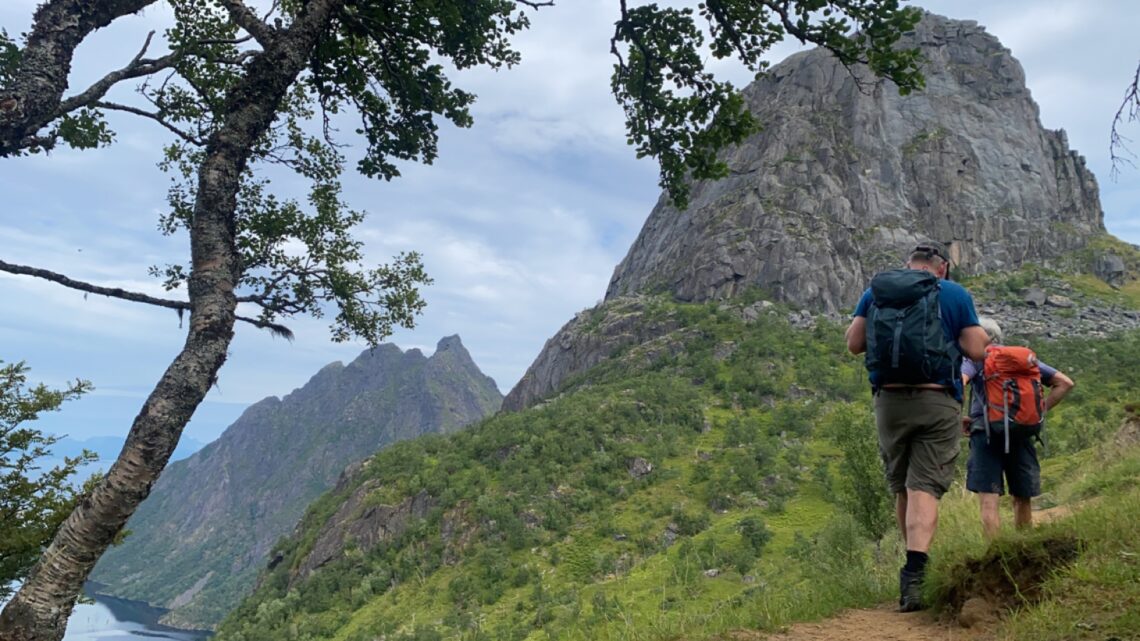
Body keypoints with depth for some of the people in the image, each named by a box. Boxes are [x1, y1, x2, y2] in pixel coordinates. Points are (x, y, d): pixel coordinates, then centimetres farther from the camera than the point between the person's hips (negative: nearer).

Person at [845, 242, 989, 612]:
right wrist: (955, 331, 18)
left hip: (890, 400, 2)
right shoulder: (956, 294, 3)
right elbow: (977, 350, -1)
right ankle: (914, 574, -17)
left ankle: (915, 569, 28)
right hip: (938, 403, -2)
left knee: (902, 488, 16)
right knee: (924, 488, -4)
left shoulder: (876, 290, 8)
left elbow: (853, 343, 5)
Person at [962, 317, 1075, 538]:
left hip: (986, 431, -4)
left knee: (988, 501, -7)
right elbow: (1065, 383, 18)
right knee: (1022, 499, 16)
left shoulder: (975, 360, 5)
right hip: (1021, 434, 5)